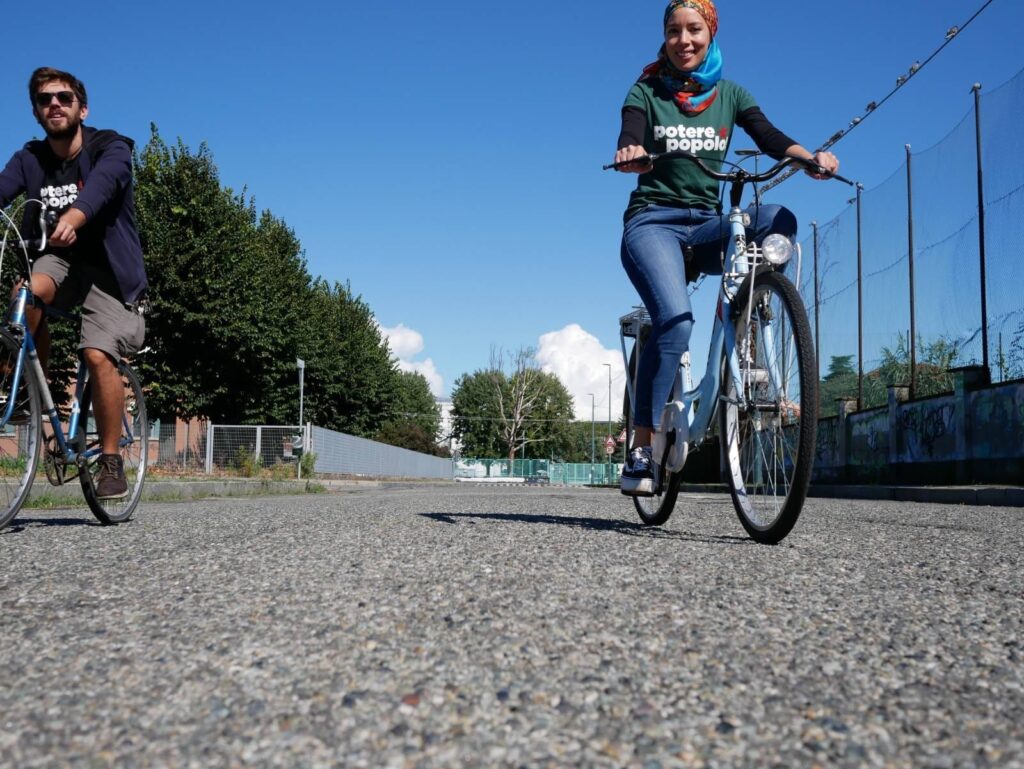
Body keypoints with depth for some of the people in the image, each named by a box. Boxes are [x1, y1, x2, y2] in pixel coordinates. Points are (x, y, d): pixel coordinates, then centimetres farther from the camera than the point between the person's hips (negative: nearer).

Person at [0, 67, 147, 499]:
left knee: (99, 355, -21)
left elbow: (100, 185, -32)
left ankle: (111, 462, -8)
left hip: (107, 266, -3)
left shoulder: (111, 149, -10)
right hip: (58, 259, 3)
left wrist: (73, 218, -54)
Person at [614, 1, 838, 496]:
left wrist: (811, 159, -26)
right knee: (675, 318, -29)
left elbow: (772, 139, -5)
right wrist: (631, 156, -39)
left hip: (707, 228, 3)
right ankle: (642, 447, -21)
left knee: (778, 220, -29)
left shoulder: (729, 94, 11)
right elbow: (628, 148, -13)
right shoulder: (646, 92, 5)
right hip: (653, 222, -3)